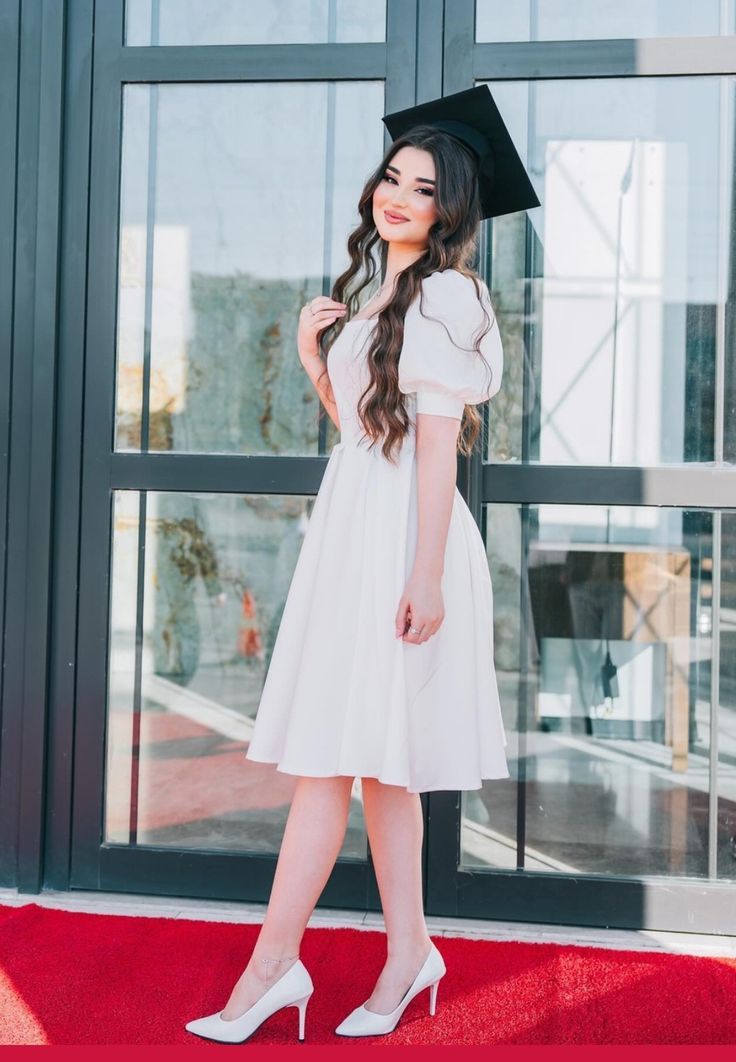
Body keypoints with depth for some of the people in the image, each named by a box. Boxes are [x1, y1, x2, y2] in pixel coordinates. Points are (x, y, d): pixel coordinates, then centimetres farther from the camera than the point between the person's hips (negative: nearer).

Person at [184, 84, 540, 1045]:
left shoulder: (442, 293, -8)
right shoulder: (375, 293, 19)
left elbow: (437, 443, -15)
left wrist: (426, 574, -20)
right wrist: (314, 359, 6)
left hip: (400, 533, -9)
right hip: (352, 525, 9)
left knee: (332, 750, -8)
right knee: (374, 756, 10)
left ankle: (273, 963, -2)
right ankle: (407, 951, 18)